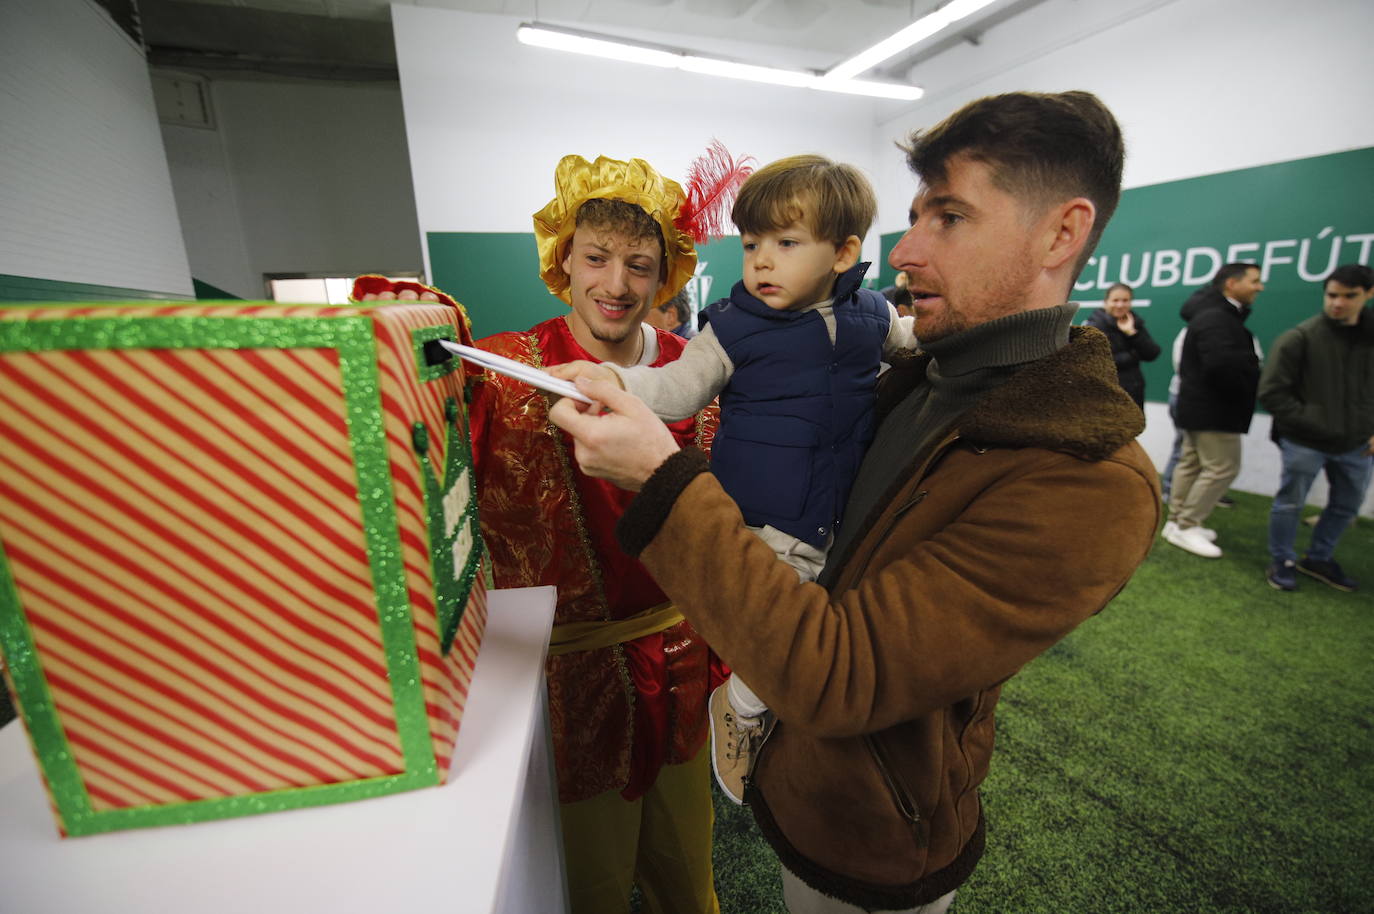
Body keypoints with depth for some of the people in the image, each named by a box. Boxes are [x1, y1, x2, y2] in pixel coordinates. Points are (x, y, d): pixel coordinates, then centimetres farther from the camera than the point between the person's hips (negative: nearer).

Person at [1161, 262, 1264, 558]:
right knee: (1222, 468, -5)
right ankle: (1186, 526, 1)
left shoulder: (1217, 315, 16)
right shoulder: (1216, 319, -18)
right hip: (1213, 411, -11)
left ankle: (1177, 522, 23)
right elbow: (1222, 365, -29)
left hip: (1199, 407, 11)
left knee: (1191, 464, 14)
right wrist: (1249, 387, -14)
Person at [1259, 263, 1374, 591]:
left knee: (1347, 506, 17)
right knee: (1290, 503, 5)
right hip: (1304, 443, -5)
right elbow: (1271, 393, -12)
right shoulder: (1300, 337, -12)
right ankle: (1282, 562, 21)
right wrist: (1310, 424, -13)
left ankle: (1319, 559, 35)